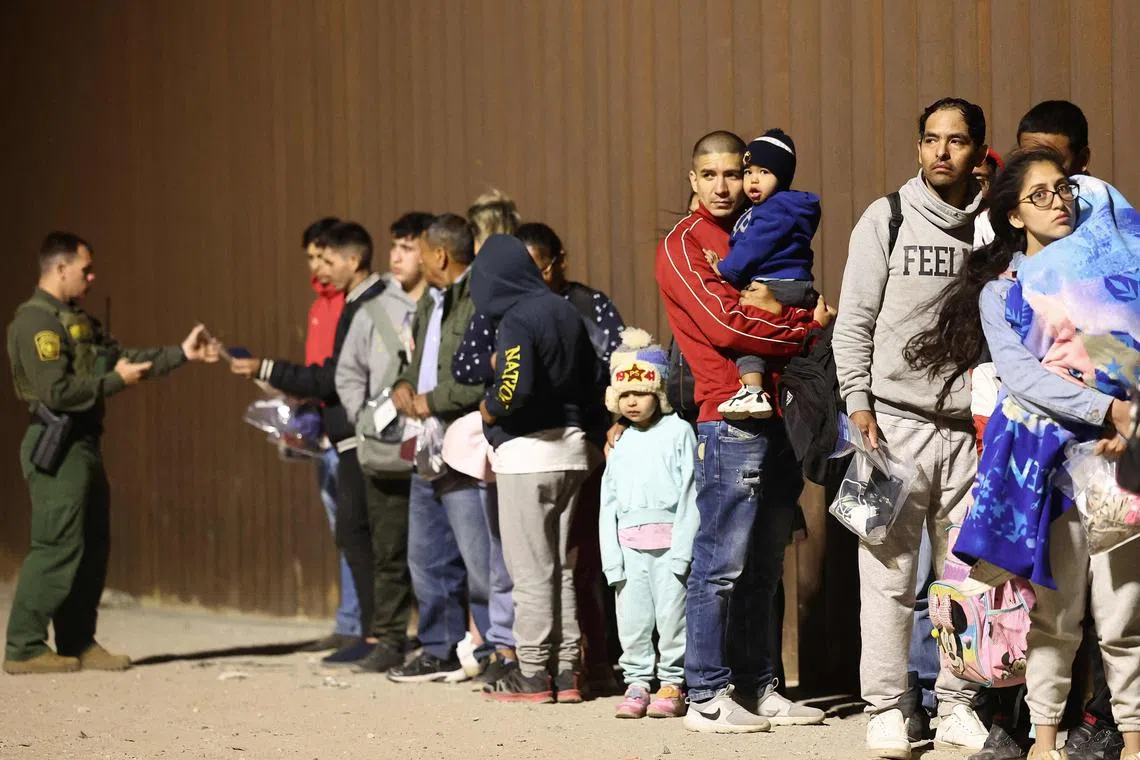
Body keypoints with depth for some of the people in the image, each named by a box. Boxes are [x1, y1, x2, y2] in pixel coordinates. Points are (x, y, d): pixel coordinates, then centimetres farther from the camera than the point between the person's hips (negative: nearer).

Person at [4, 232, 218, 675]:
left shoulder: (77, 320, 18)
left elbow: (123, 357, 18)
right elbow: (57, 391, -22)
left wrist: (182, 354, 12)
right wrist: (116, 381, -13)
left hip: (83, 444, 10)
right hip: (58, 447, -10)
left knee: (92, 547, 11)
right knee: (57, 549, -10)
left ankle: (78, 643, 17)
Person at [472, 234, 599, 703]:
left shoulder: (517, 320, -15)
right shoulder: (565, 312, 9)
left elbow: (516, 387, -26)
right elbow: (589, 377, 14)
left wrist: (488, 410, -8)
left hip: (527, 450, -8)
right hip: (570, 447, 8)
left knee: (529, 569, -2)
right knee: (561, 567, 13)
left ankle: (532, 674, 1)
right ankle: (565, 671, 14)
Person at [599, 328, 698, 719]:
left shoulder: (678, 433, 0)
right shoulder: (622, 444, 15)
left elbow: (689, 494, -5)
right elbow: (609, 503, 13)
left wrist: (682, 549, -12)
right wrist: (612, 558, 4)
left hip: (668, 541, -5)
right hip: (629, 545, 5)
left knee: (671, 614, -4)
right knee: (632, 618, 4)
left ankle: (672, 684, 3)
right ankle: (637, 682, 12)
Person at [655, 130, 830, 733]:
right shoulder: (683, 245, -3)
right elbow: (725, 325, -14)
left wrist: (785, 310, -2)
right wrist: (807, 326, -6)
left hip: (777, 421, 8)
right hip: (730, 420, -8)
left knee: (763, 567, 10)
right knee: (721, 564, -7)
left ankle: (757, 688, 15)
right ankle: (707, 698, -4)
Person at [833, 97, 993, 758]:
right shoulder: (887, 220, 2)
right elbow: (854, 320, 2)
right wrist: (858, 404, -7)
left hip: (970, 426, 2)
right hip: (896, 421, -2)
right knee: (890, 573, -3)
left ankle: (958, 706, 12)